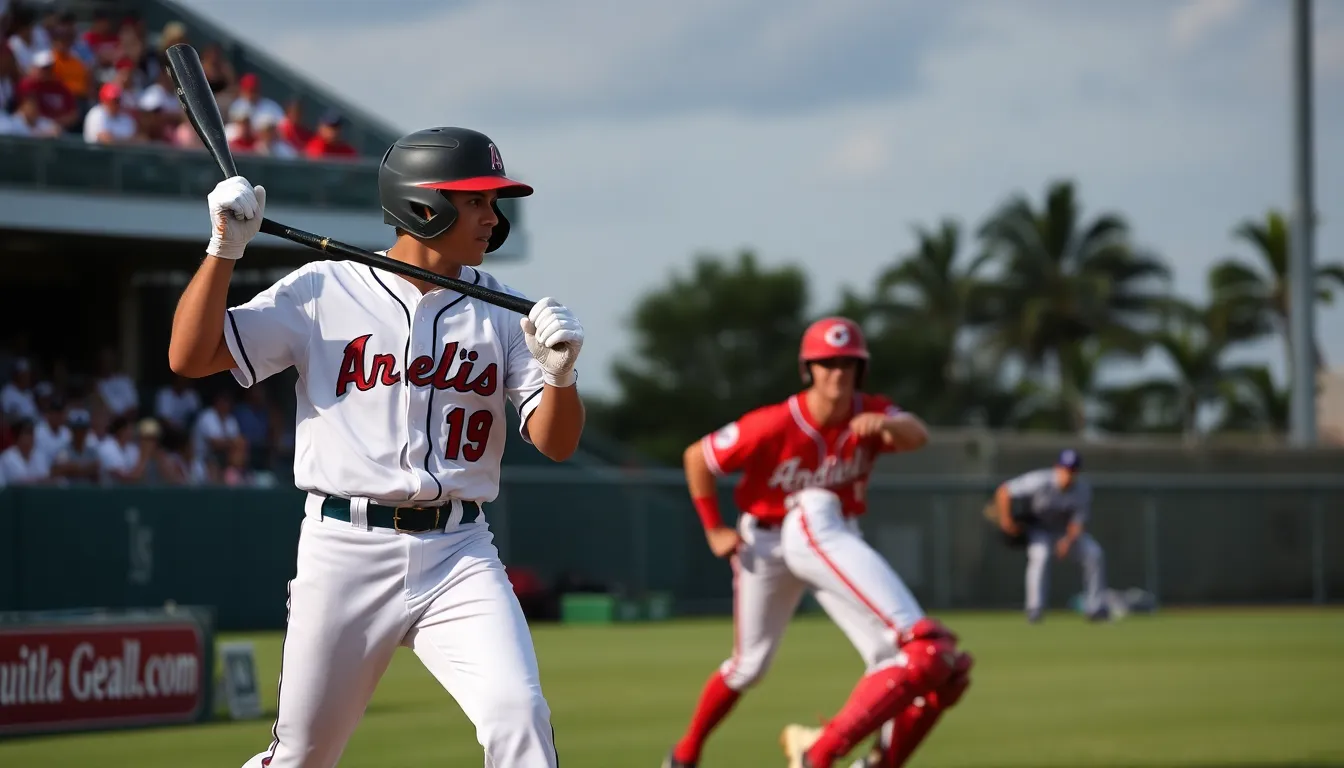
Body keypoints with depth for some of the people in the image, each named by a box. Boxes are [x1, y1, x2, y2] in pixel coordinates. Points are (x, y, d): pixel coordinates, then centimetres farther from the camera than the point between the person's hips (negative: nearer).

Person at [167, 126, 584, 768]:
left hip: (458, 554, 1)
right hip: (344, 552, -1)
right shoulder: (321, 290, 2)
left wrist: (560, 372, -18)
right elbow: (189, 357, -3)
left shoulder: (500, 309, 7)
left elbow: (556, 444, 2)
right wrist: (226, 247, -13)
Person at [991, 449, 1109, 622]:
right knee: (1040, 555, -33)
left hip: (1068, 530, 4)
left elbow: (1079, 520, -18)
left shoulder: (1083, 488, -18)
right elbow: (1003, 492, -25)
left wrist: (1068, 540, -36)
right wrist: (1006, 521, -22)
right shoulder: (1040, 481, -30)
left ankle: (1095, 607, 0)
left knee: (1094, 554, -12)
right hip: (1039, 528, -4)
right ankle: (1035, 608, -27)